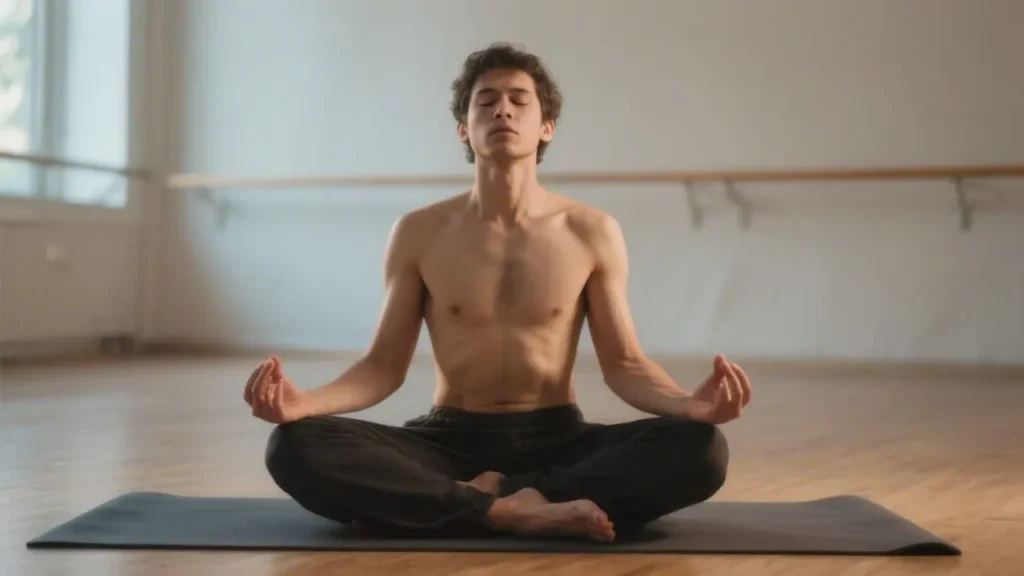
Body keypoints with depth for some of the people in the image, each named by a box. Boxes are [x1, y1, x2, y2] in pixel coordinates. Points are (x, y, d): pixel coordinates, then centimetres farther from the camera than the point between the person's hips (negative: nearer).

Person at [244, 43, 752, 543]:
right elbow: (384, 364, 1)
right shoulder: (419, 234, 1)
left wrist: (689, 403, -23)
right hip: (450, 440, 0)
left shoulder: (592, 233, -1)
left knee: (699, 448, -30)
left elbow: (623, 363, 0)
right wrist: (304, 401, -20)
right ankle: (510, 510, -33)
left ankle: (484, 495, -26)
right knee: (296, 447, -29)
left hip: (557, 439, 0)